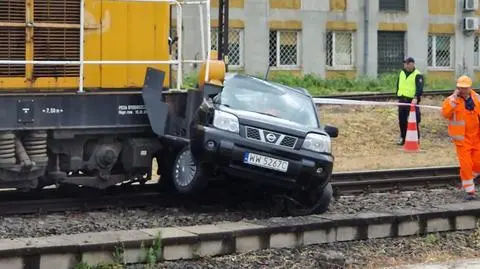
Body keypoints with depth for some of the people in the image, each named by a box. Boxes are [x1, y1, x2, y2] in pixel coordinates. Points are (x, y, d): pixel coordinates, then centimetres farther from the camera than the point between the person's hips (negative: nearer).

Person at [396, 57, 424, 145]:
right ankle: (402, 137, 23)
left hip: (412, 101, -6)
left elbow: (419, 88, -19)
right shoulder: (402, 73, 14)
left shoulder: (417, 75, -8)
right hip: (402, 100, 6)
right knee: (402, 120, 11)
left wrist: (416, 98, -33)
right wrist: (398, 97, 16)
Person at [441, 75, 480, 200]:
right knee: (466, 165, -5)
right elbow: (445, 114, -26)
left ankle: (468, 180, 34)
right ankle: (469, 190, 7)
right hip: (462, 138, -4)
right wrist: (454, 99, -28)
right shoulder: (452, 100, -9)